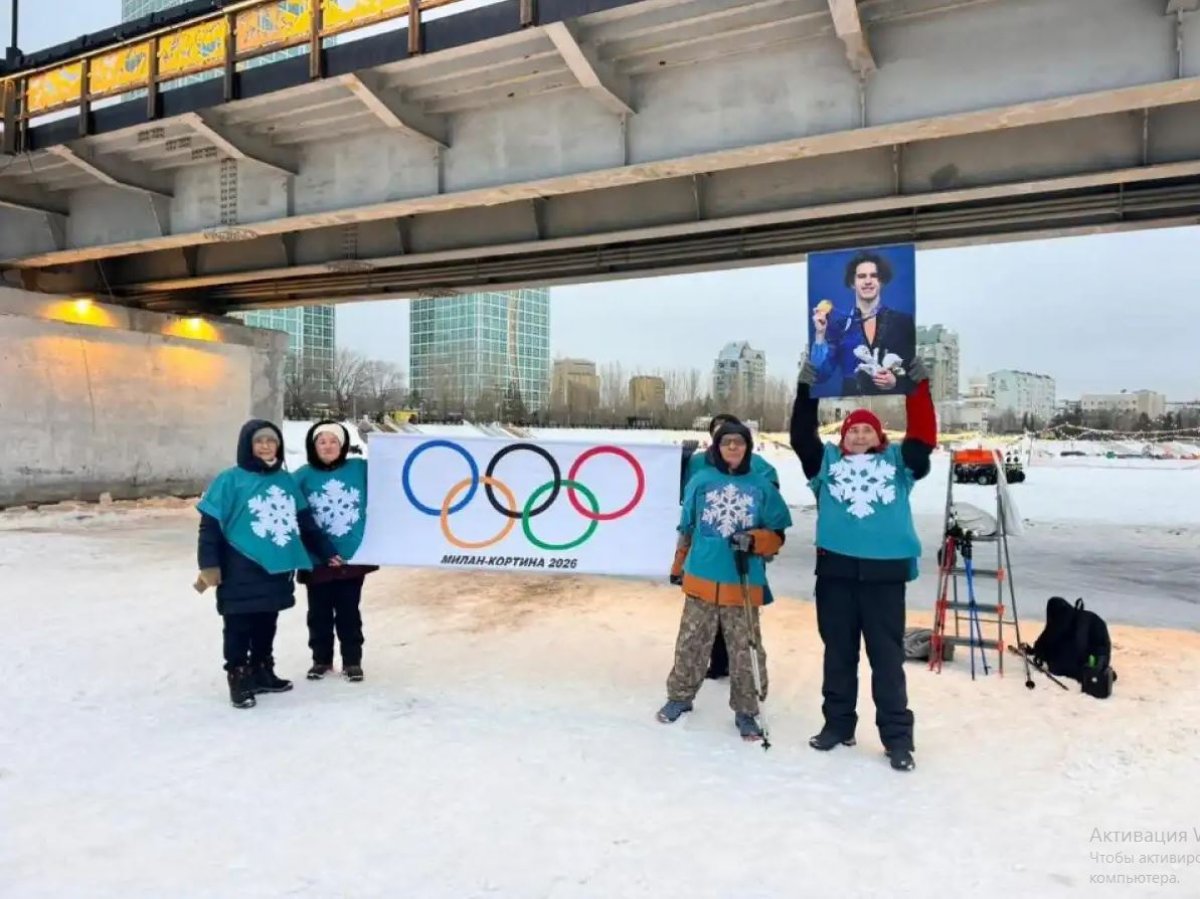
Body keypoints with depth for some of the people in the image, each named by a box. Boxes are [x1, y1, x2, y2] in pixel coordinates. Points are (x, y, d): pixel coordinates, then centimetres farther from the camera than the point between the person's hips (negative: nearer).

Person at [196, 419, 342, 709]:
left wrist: (328, 552, 14)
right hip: (241, 572, -5)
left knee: (266, 626, 16)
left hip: (277, 570, 5)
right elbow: (210, 525, -9)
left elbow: (305, 522, 15)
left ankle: (262, 672, 29)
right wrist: (209, 565, -15)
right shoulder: (230, 480, -7)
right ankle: (238, 680, 15)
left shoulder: (286, 480, 9)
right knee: (239, 628, 4)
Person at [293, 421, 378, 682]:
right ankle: (321, 659, 30)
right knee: (319, 613, 14)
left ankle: (352, 660, 24)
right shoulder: (303, 476, -6)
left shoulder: (361, 469, -3)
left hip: (353, 557, 0)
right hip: (317, 560, 0)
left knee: (349, 612, 12)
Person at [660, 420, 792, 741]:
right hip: (701, 578, 1)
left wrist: (753, 541, -16)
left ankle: (746, 711, 20)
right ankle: (680, 696, 29)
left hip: (744, 584, -1)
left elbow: (777, 534, 3)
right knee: (691, 644, 12)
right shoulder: (701, 481, 2)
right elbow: (686, 528, 11)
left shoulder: (762, 486, -1)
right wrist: (678, 567, 16)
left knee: (745, 651, 5)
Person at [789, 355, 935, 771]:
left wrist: (918, 389, -6)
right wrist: (806, 392, -7)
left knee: (887, 656, 4)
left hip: (885, 571, -1)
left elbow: (924, 438, -2)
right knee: (838, 652, 12)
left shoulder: (898, 462, 9)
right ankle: (837, 723, 25)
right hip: (835, 568, 1)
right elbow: (801, 437, 0)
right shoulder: (827, 460, 9)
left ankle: (897, 737, 13)